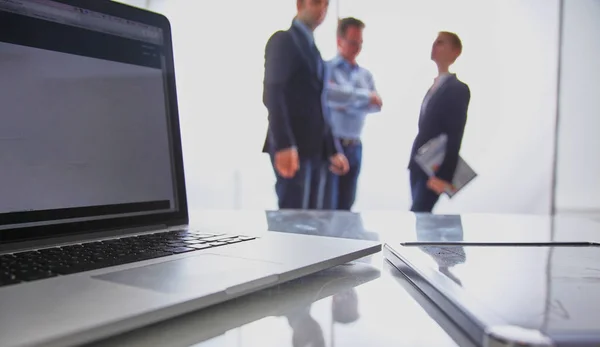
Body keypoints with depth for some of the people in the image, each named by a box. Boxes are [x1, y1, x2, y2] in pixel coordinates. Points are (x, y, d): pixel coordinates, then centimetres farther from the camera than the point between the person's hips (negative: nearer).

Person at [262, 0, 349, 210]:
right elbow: (273, 94, -14)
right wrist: (284, 145, -24)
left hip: (317, 149, 8)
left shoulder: (313, 49, 24)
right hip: (292, 147, -8)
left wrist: (333, 150, 15)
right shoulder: (283, 40, 0)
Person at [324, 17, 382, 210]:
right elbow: (328, 93, -22)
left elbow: (376, 105, 1)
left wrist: (347, 105, -13)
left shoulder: (365, 75, 13)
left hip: (354, 147, 5)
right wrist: (365, 95, -14)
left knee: (346, 205, 12)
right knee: (327, 205, -2)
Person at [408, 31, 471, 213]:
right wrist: (414, 162, 10)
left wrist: (443, 175, -21)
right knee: (421, 215, 13)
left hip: (435, 170, -8)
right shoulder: (434, 86, 16)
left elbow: (455, 136, -17)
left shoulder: (458, 89, -10)